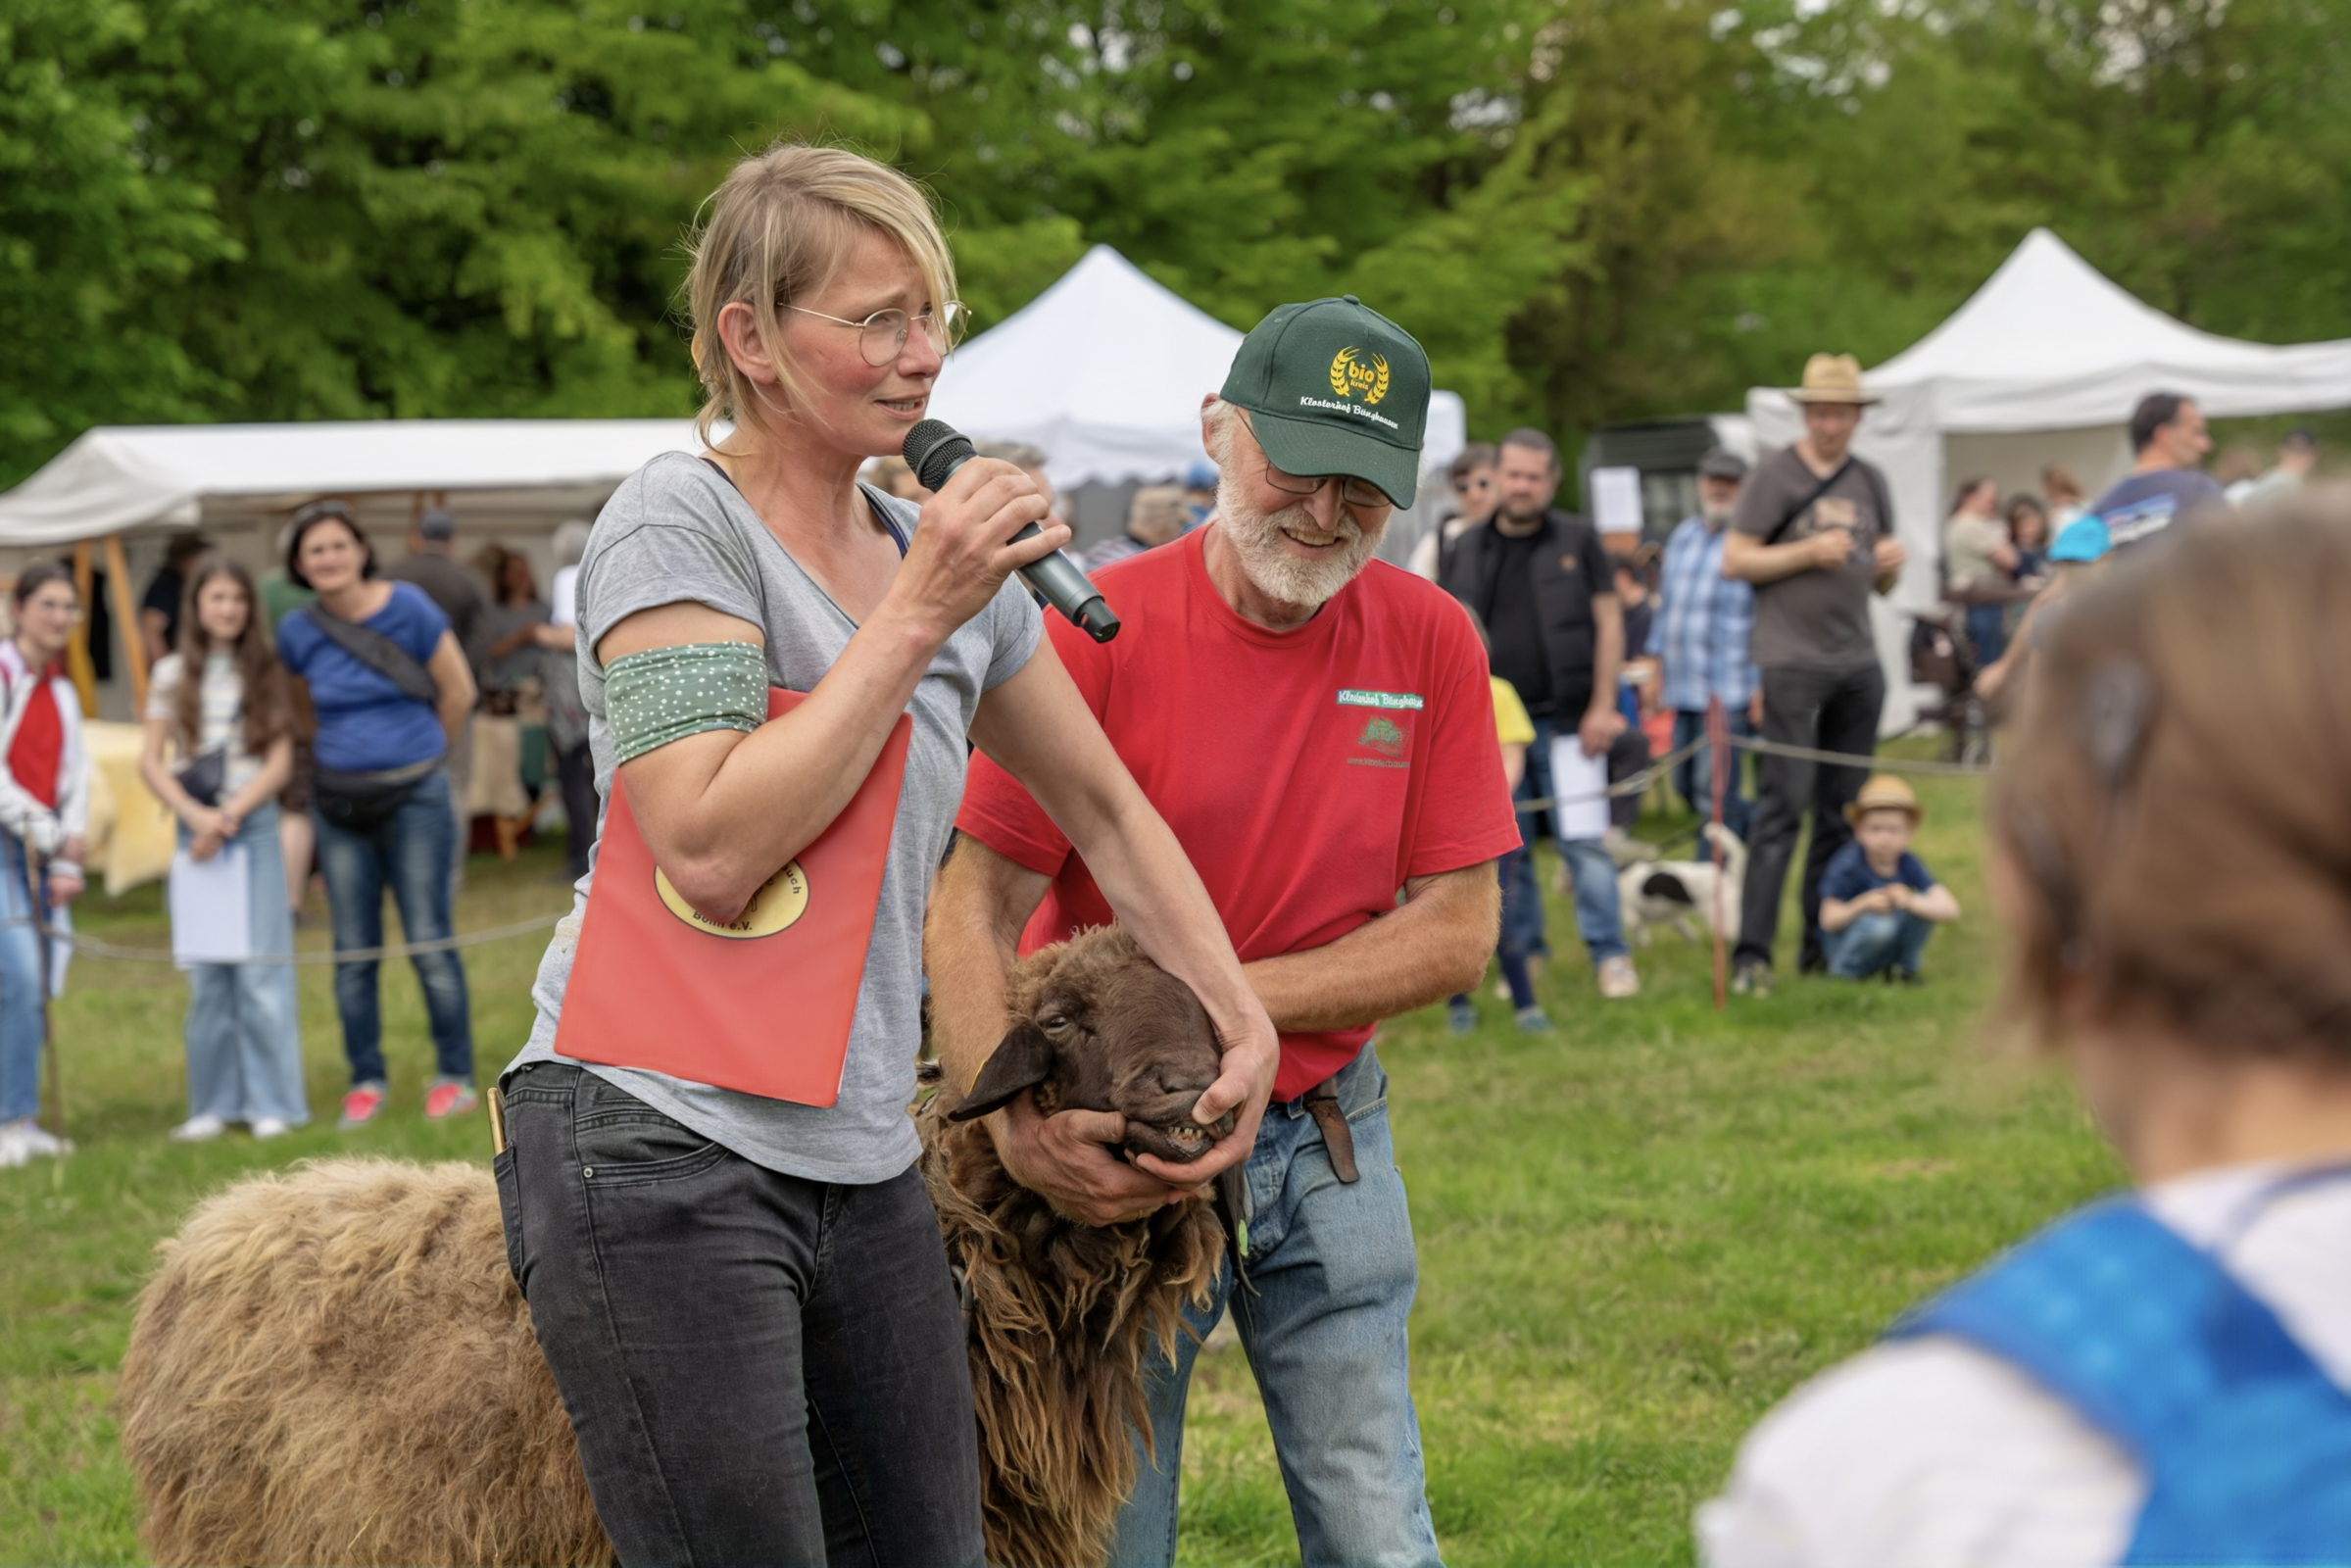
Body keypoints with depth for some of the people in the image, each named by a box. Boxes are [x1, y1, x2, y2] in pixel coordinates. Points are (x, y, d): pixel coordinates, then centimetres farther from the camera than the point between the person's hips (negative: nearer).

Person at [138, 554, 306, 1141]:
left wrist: (229, 816, -11)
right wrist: (195, 815, -9)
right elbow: (150, 761, 4)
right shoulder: (172, 675, 7)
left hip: (254, 826, -1)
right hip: (196, 829, 1)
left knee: (260, 971, -5)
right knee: (207, 977, 3)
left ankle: (273, 1102, -1)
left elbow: (280, 762, -1)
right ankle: (214, 1104, 8)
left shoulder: (266, 673, 4)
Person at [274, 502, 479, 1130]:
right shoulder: (297, 632, 1)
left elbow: (458, 691, 0)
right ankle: (367, 1081, 15)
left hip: (414, 797, -3)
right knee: (354, 951, 5)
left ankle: (455, 1076, 6)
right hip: (339, 801, 3)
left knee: (429, 942, -4)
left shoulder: (407, 607, -8)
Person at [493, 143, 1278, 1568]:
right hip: (659, 1145, -7)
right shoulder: (678, 520, -9)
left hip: (864, 1157, 7)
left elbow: (1105, 808, 24)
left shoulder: (948, 550, 13)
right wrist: (916, 615, -16)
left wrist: (1243, 1024, 18)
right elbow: (709, 849, -20)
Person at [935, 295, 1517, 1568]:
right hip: (1120, 1144, -2)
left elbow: (1457, 933, -5)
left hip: (1326, 1139, 3)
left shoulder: (1428, 642, -3)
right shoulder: (1100, 630, -12)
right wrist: (1016, 1123, -31)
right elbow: (975, 908, -14)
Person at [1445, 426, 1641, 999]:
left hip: (1563, 720, -3)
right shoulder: (1469, 550, 10)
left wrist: (1601, 707, -7)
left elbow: (1608, 622, 0)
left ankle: (1610, 956, 0)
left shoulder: (1577, 540, 3)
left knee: (1583, 842, -6)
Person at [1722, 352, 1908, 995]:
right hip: (1792, 659, -6)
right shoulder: (1775, 475, -1)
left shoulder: (1869, 482, 15)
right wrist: (1809, 553, -15)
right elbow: (1733, 561, -6)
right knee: (1784, 805, -11)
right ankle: (1751, 954, -12)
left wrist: (1890, 565, -2)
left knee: (1844, 811, 6)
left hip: (1857, 661, 6)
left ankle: (1821, 945, 13)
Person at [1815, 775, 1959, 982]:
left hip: (1886, 943, 4)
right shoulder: (1847, 866, -22)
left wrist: (1911, 902, -41)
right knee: (1879, 924, -36)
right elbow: (1829, 920, -21)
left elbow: (1950, 910, -21)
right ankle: (1844, 971, -8)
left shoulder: (1909, 865, -12)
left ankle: (1906, 968, 3)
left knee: (1925, 905, -20)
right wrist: (1863, 904, -40)